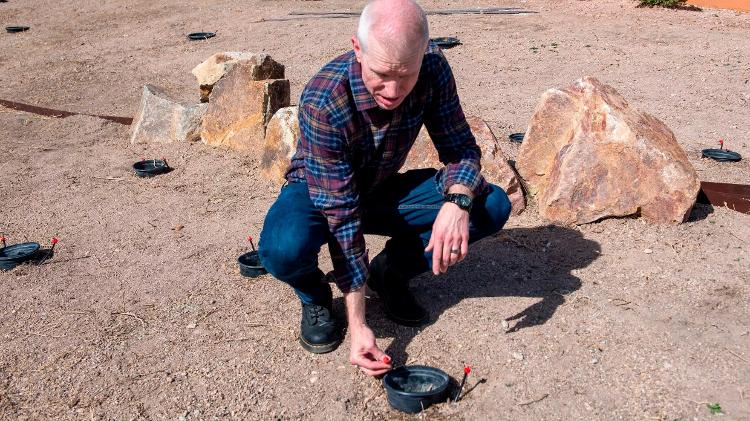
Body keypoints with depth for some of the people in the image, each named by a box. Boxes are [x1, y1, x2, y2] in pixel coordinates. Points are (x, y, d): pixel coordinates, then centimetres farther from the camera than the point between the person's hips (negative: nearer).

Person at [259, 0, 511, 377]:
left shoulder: (433, 70, -22)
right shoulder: (322, 102, -34)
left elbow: (460, 147, -13)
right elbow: (341, 215, -33)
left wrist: (457, 202, -38)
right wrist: (357, 326, -33)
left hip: (383, 191, 4)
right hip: (317, 193, -4)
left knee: (493, 205, -16)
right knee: (284, 250, -39)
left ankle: (390, 272, 5)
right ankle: (314, 295, 0)